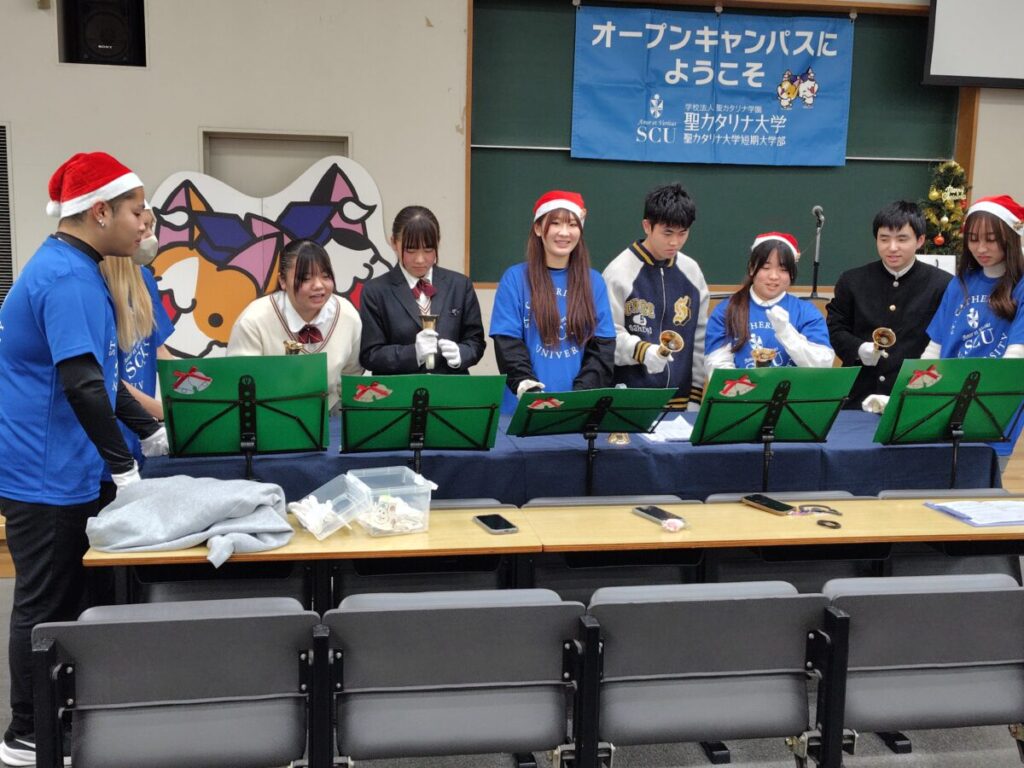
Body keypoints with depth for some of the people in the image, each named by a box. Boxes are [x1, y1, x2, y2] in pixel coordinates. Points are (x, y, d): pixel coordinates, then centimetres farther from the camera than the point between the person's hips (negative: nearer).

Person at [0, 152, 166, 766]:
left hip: (59, 470, 10)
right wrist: (124, 465, -22)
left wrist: (151, 430, 18)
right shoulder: (67, 277, -20)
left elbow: (97, 374, 20)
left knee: (61, 601, 17)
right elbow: (82, 385, -28)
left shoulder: (73, 270, 13)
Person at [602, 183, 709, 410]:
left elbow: (699, 338, 11)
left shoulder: (692, 272, 7)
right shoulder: (619, 271, -8)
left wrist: (696, 396, 9)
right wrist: (642, 350, -27)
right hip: (628, 400, -4)